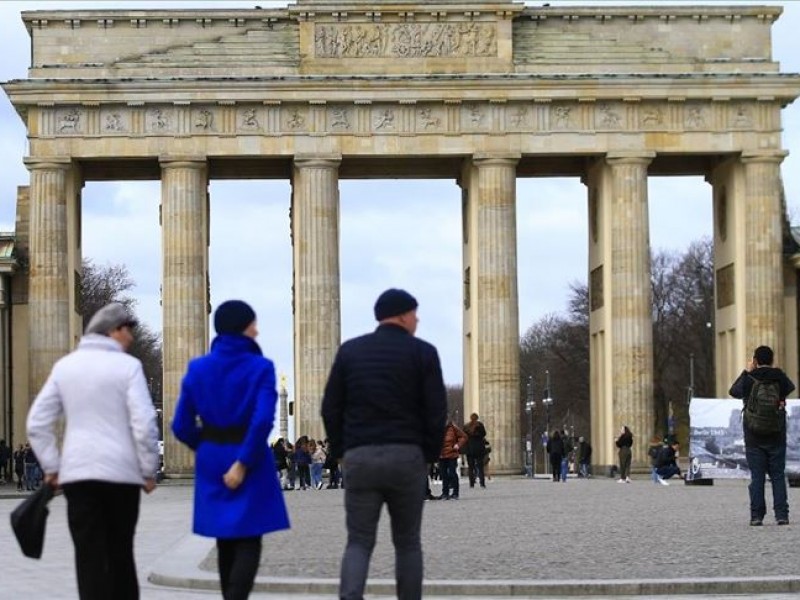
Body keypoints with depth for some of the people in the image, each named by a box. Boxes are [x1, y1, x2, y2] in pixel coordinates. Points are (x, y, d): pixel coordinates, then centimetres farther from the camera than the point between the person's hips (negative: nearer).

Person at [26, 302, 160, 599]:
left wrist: (51, 467, 11)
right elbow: (144, 425, -11)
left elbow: (37, 423, 6)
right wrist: (149, 471, 0)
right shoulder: (127, 366, -5)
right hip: (122, 473, -2)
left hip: (77, 474, 2)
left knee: (89, 558, 0)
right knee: (120, 554, 13)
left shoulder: (64, 366, 8)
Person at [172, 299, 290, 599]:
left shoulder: (198, 368, 1)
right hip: (250, 460, -4)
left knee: (225, 540, 17)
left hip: (211, 463, 4)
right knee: (248, 541, 0)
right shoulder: (260, 367, -9)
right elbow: (262, 421, -23)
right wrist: (243, 462, -17)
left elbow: (182, 426, 0)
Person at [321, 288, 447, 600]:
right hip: (407, 456, -1)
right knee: (407, 542, 12)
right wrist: (429, 455, 8)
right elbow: (436, 411, -4)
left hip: (359, 457, 2)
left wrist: (341, 451, 15)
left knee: (359, 542, 2)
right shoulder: (422, 352, 1)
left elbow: (330, 408, 7)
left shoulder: (349, 351, 9)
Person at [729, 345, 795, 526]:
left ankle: (756, 516, 0)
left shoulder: (749, 380, -8)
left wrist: (746, 372, 16)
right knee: (778, 476, 6)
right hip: (776, 436, 1)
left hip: (754, 437, -1)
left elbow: (734, 391, 10)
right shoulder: (780, 378, -4)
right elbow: (790, 387, 17)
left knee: (757, 477, 3)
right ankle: (781, 514, -1)